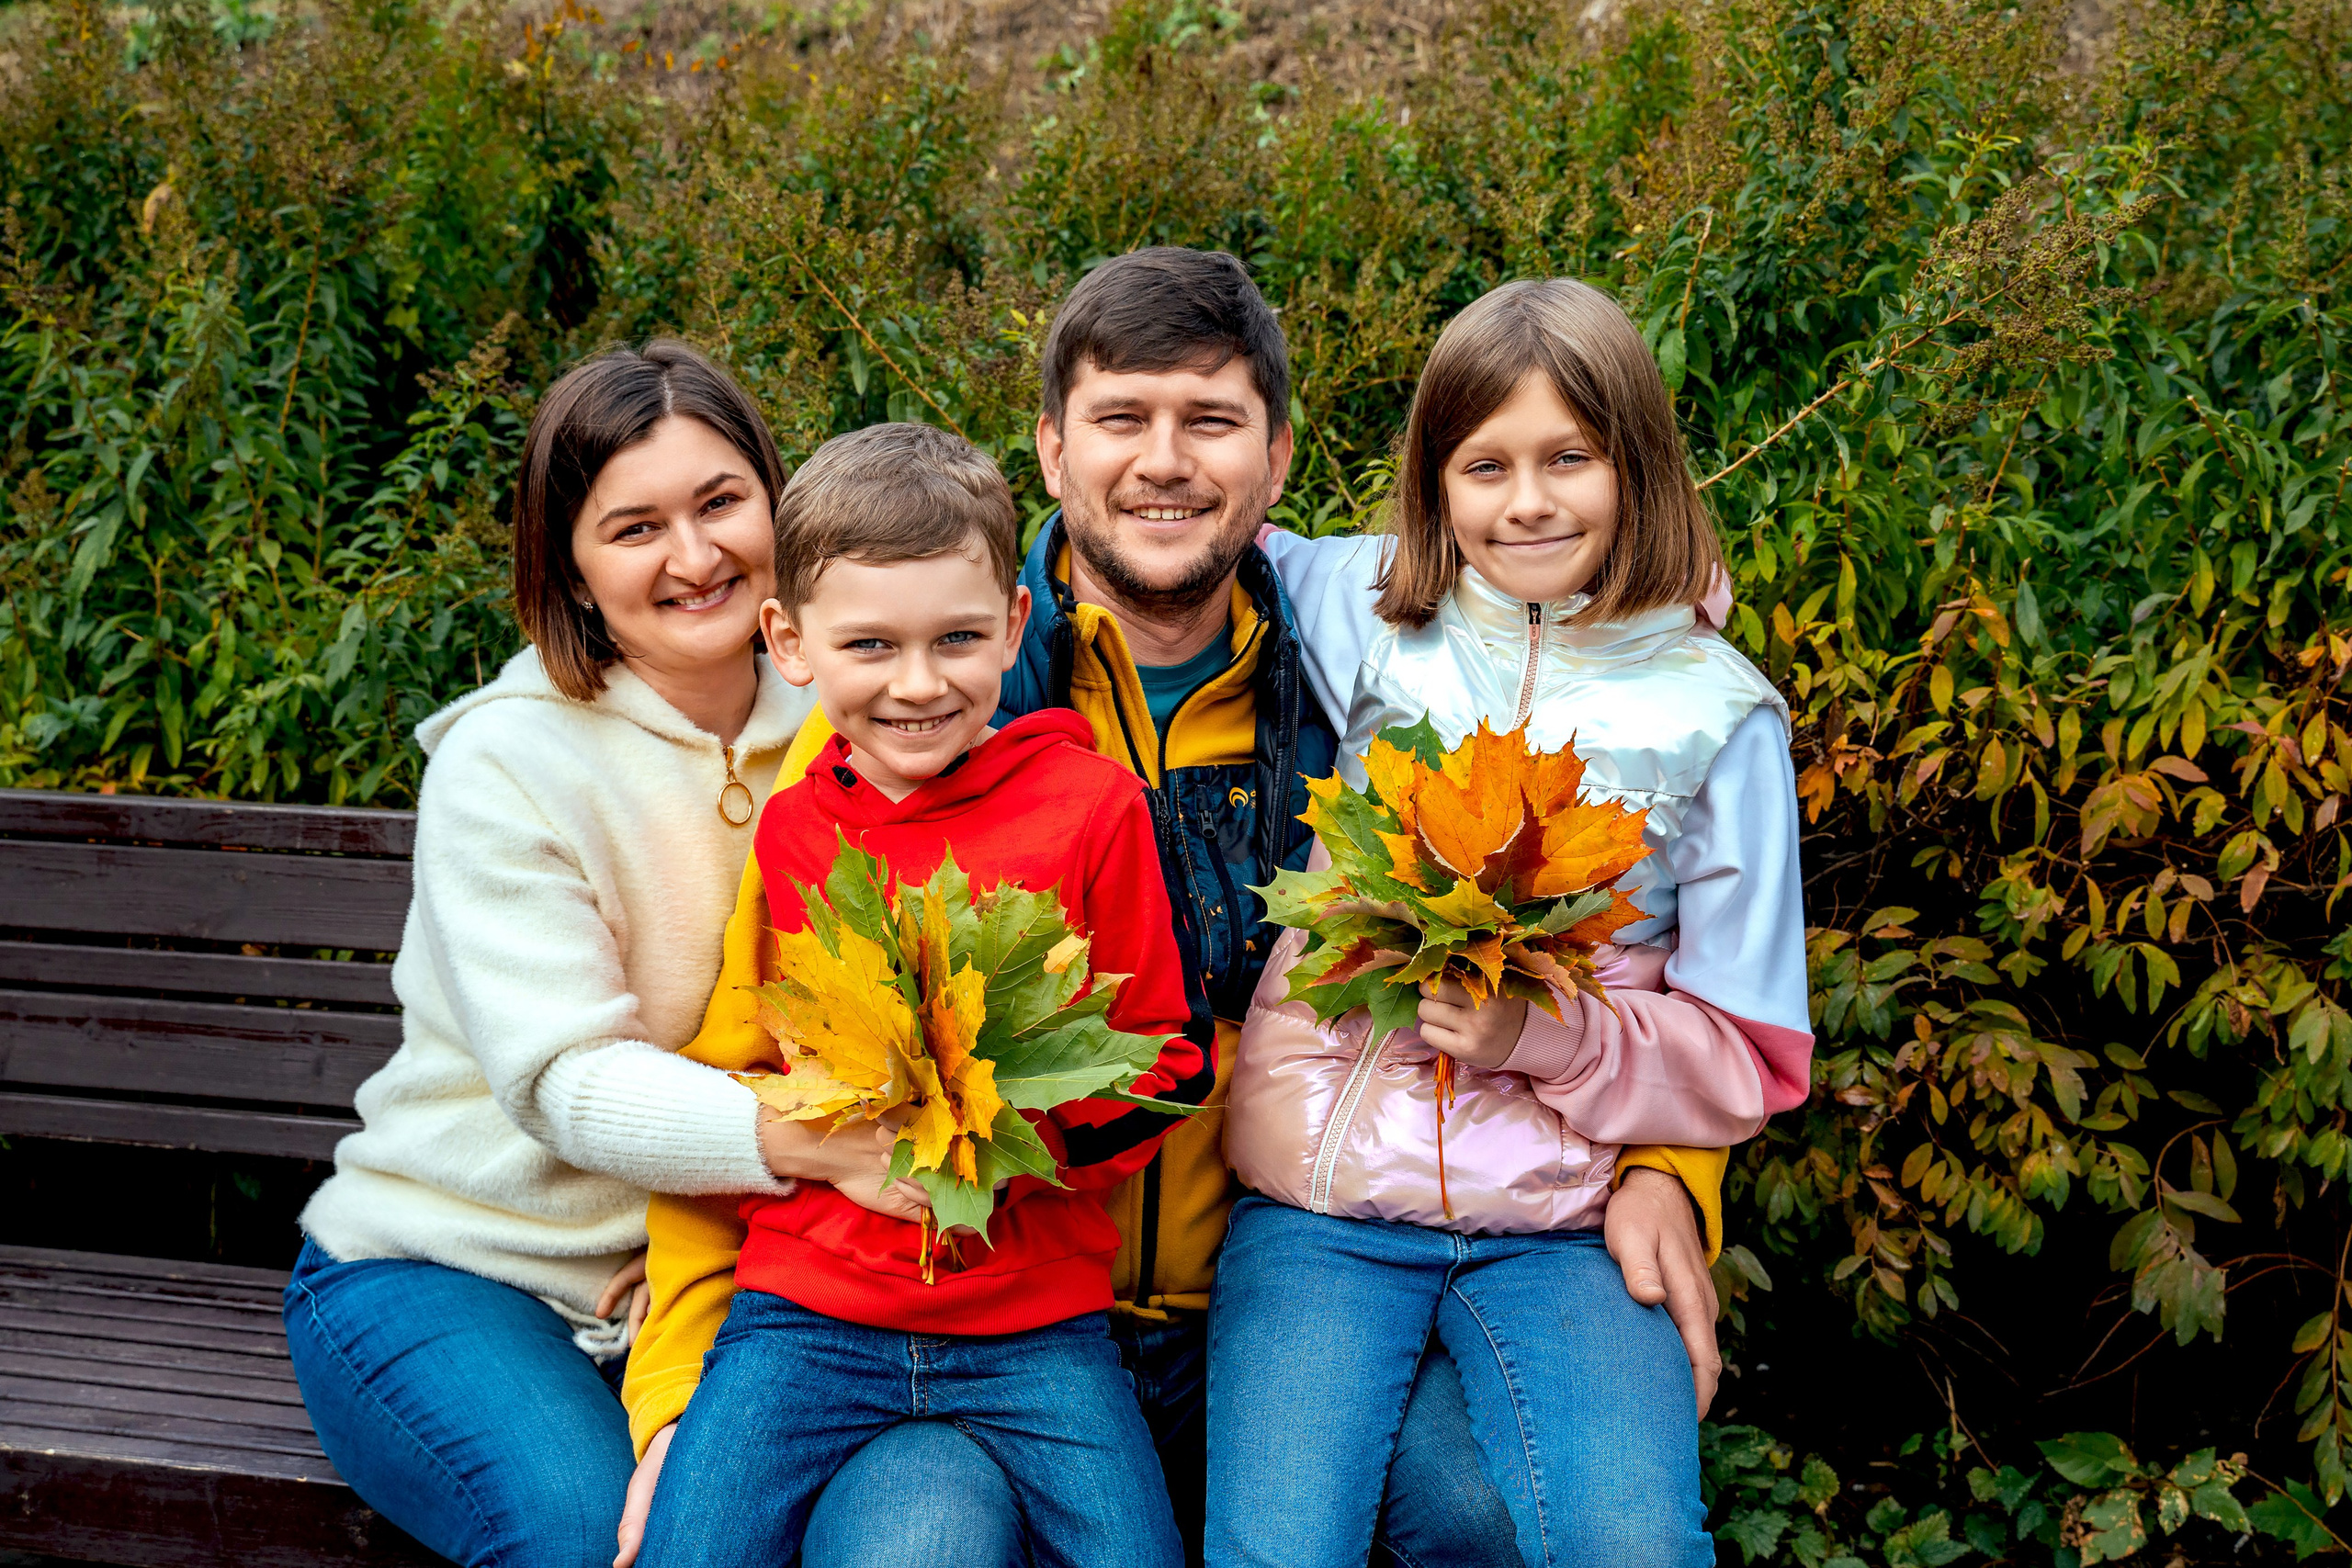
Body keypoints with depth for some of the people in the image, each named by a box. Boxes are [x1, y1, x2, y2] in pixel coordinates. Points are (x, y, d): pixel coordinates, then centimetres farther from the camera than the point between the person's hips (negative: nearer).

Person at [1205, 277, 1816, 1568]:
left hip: (1558, 1229, 0)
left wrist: (1549, 1036, -12)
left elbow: (1752, 1058, 3)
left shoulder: (1713, 714, 3)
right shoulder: (1362, 619, 5)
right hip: (1323, 1196, 1)